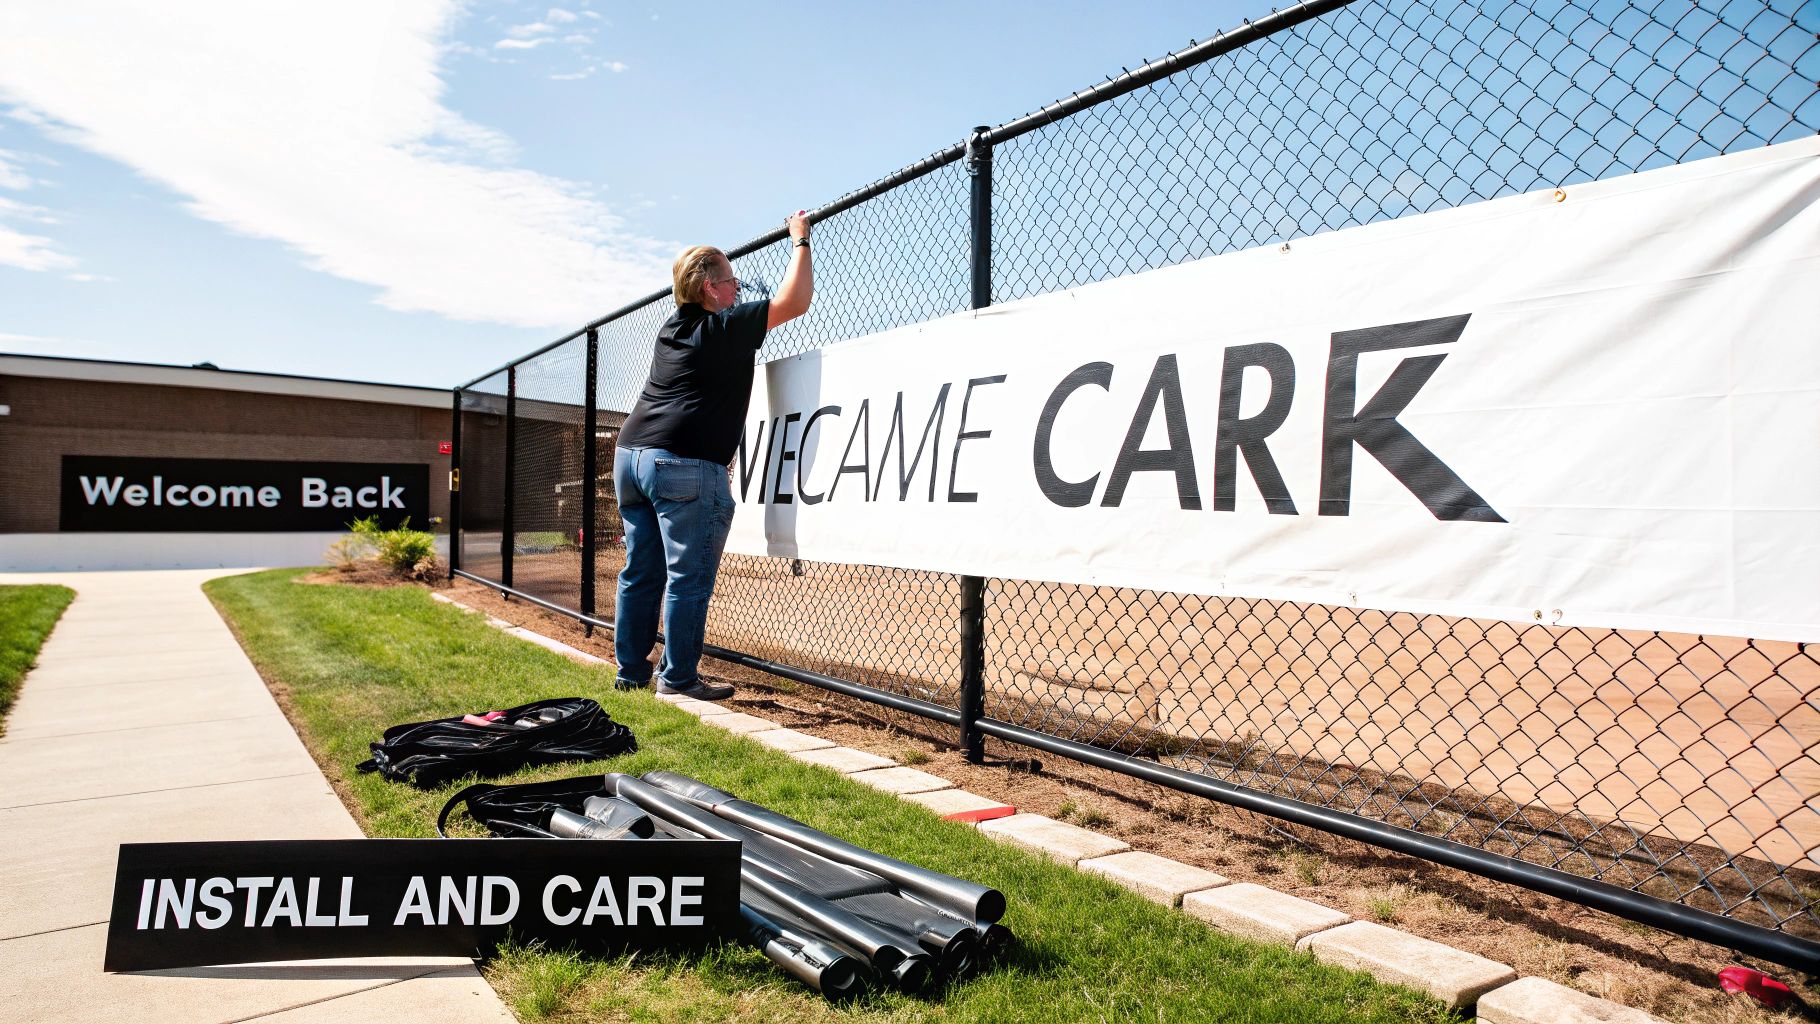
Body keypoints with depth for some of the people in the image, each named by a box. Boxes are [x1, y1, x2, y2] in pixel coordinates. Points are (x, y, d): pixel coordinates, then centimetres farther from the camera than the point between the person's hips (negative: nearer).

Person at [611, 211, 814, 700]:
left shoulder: (672, 327, 17)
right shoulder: (726, 327, -5)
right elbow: (794, 300, -3)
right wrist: (800, 241, 9)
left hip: (631, 454, 9)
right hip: (686, 465, -9)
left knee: (640, 574, 13)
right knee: (689, 579, -2)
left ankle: (631, 671, 21)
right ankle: (678, 677, 2)